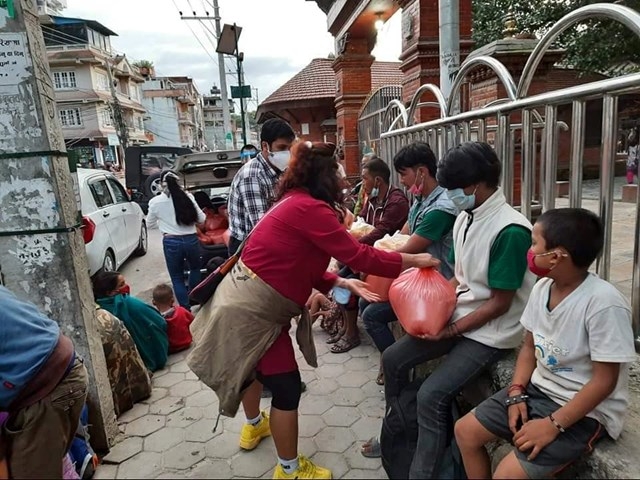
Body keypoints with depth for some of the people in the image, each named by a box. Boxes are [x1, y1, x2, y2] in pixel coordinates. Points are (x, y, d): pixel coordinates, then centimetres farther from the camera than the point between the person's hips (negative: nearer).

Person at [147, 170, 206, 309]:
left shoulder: (155, 202, -4)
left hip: (171, 243, -1)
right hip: (191, 240, 1)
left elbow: (150, 224, 11)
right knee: (195, 268, 28)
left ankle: (186, 309, 16)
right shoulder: (187, 196, -4)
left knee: (177, 277, 14)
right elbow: (202, 219, 3)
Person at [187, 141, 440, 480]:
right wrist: (414, 260, -10)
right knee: (287, 388, 4)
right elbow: (359, 256, -21)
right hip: (253, 311, -11)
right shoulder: (310, 208, -22)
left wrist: (343, 283, 3)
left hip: (244, 300, 11)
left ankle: (253, 426, 58)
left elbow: (302, 267, 10)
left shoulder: (294, 204, 8)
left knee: (254, 366, 31)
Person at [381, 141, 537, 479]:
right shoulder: (464, 219, 2)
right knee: (393, 359, 6)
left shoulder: (511, 230, -23)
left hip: (491, 332, -8)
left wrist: (450, 330, -16)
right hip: (458, 316, 8)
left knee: (431, 396, -19)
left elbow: (499, 303, -19)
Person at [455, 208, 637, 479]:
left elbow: (604, 381, -21)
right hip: (538, 390, 7)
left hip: (585, 412, -7)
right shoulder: (542, 287, -3)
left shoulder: (604, 303, -25)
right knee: (465, 431, 5)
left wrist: (554, 425, -22)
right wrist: (516, 393, -4)